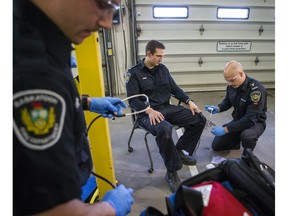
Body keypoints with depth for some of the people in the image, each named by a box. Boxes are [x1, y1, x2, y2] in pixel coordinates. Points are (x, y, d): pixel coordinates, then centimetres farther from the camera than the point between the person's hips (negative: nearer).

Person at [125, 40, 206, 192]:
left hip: (167, 108, 6)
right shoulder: (134, 72, -4)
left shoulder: (163, 69, 13)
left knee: (199, 119, -5)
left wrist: (189, 101, -2)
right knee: (164, 129, -39)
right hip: (147, 113, -6)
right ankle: (172, 172, -17)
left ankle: (181, 151, 12)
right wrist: (149, 110, -28)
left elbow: (175, 89, 15)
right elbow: (133, 99, -12)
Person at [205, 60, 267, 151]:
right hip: (238, 120, 5)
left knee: (247, 136, -40)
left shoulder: (256, 89, -30)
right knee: (216, 145, 1)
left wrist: (226, 129, -33)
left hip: (255, 122, -5)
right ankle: (239, 137, 24)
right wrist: (218, 108, -14)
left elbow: (250, 119, -33)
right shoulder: (232, 85, -11)